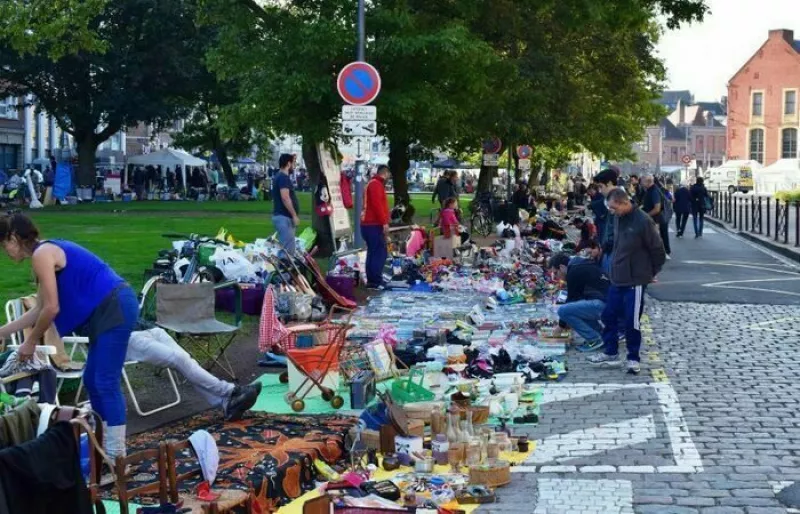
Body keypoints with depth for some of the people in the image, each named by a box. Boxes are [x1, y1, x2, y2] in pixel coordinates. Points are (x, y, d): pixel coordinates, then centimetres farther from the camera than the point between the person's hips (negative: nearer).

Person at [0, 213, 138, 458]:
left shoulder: (41, 254, -9)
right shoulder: (48, 251, 20)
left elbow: (52, 309, -13)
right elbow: (39, 310, 25)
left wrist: (31, 342, 1)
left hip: (115, 309, -10)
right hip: (111, 310, 10)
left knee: (106, 382, -8)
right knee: (93, 380, 15)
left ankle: (117, 455, -4)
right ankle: (104, 446, 21)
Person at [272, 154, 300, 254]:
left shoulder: (279, 176, 18)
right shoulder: (284, 177, -14)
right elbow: (285, 198, -23)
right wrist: (294, 215, -19)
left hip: (281, 215, 11)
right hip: (284, 216, -11)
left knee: (285, 247, 12)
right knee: (288, 248, -12)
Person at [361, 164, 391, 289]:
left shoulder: (372, 183, 22)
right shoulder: (376, 184, -11)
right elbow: (377, 204, -21)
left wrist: (383, 221, 24)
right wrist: (384, 222, -21)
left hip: (369, 224, 11)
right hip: (374, 225, -11)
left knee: (373, 252, 12)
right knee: (380, 253, -11)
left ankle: (371, 280, 13)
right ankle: (376, 281, -14)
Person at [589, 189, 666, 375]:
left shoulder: (643, 221, -18)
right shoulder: (618, 219, 5)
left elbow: (658, 251, -11)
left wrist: (651, 273, 1)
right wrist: (614, 268, 16)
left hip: (635, 281, -7)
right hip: (616, 280, 8)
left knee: (632, 322, 0)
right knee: (608, 316, 12)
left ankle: (633, 358, 14)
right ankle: (611, 353, 25)